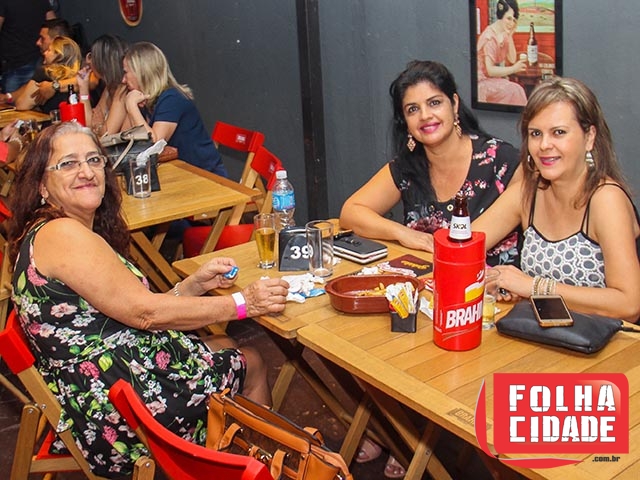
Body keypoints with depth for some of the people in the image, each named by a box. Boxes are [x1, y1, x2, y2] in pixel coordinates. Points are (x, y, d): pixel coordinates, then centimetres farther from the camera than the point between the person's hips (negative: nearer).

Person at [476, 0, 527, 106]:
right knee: (514, 91, -24)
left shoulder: (504, 34, 5)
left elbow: (512, 60, 3)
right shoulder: (490, 37, -19)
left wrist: (510, 36, -5)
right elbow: (489, 70, -21)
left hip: (496, 77, 8)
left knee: (517, 89, -16)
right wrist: (514, 69, -23)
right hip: (484, 81, -8)